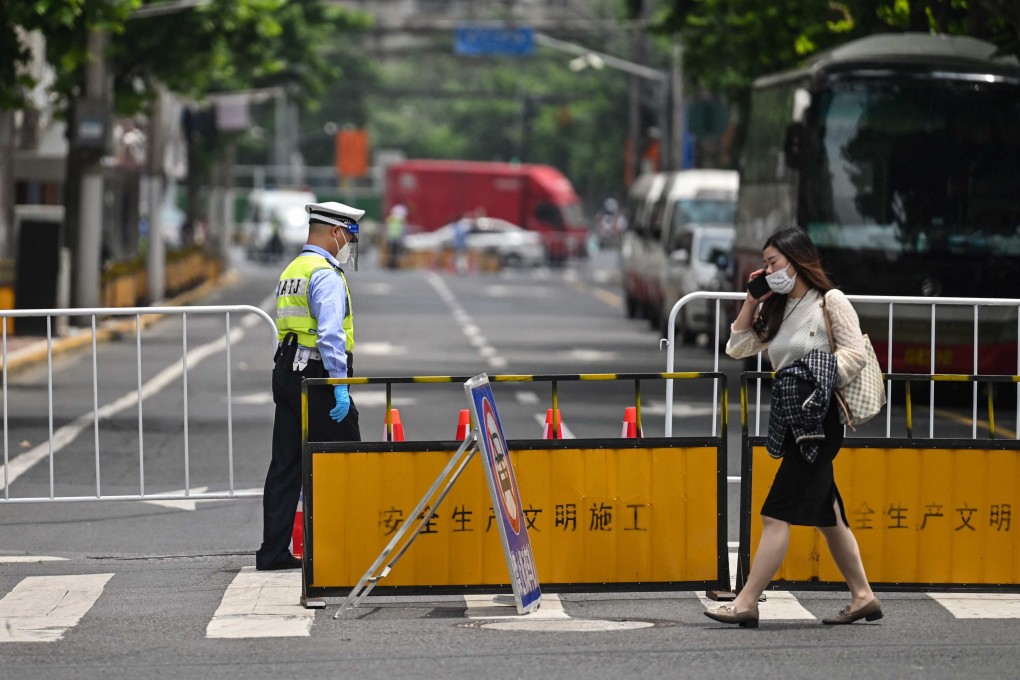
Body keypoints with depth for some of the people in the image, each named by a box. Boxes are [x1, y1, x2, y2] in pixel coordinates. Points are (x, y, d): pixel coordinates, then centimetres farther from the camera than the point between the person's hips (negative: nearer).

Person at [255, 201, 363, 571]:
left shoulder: (290, 271, 19)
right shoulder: (325, 274, -11)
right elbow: (331, 333, -21)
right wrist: (340, 385, -22)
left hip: (286, 374, 9)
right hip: (318, 375, -9)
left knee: (286, 466, 7)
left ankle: (274, 552, 5)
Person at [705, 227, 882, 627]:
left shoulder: (830, 301, -7)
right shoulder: (777, 311, 15)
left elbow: (855, 354, -13)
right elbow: (737, 348, 14)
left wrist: (818, 390, -19)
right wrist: (751, 300, 6)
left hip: (818, 421, -9)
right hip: (792, 423, 9)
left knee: (777, 513, -10)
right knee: (825, 514, 12)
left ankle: (746, 604, -11)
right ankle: (863, 597, 18)